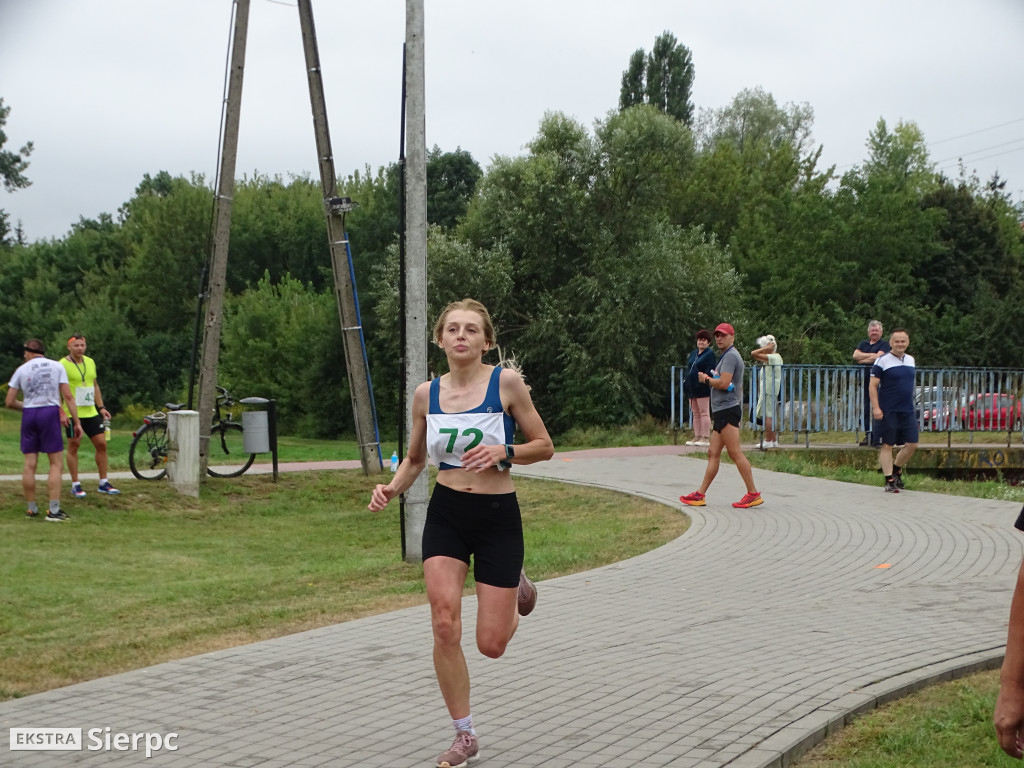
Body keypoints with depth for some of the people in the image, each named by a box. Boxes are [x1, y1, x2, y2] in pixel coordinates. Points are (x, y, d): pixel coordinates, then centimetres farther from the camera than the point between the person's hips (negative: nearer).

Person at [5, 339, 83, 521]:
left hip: (28, 415, 2)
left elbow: (9, 402, 5)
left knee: (30, 464, 8)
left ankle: (32, 508, 15)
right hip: (50, 412, -2)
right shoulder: (57, 366, 5)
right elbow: (68, 397, -3)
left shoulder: (21, 370, 8)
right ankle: (54, 510, -7)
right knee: (56, 463, 0)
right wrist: (76, 422, 0)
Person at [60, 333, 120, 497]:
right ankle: (75, 485, 10)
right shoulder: (63, 365, -8)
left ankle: (103, 483, 14)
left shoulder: (90, 362, 11)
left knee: (101, 444, 5)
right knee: (73, 447, 2)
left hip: (91, 412, 6)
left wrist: (101, 407, 16)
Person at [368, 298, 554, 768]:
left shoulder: (506, 382, -9)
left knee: (491, 645, 0)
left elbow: (544, 446, -2)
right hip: (445, 515, 2)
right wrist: (392, 489, -5)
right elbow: (415, 459, 15)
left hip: (498, 517, -2)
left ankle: (516, 587, 36)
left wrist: (503, 452, -20)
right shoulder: (426, 394, 1)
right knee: (445, 628, -12)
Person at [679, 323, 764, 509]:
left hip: (727, 410, -11)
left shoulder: (730, 356, -11)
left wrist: (706, 379, -5)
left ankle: (753, 494, -9)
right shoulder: (728, 356, 23)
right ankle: (700, 495, 10)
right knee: (713, 454, 9)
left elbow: (724, 383, -22)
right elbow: (738, 386, 30)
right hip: (722, 411, 11)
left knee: (735, 453, -11)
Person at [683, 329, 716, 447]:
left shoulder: (710, 353, -4)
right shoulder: (693, 354, 20)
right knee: (695, 414, 9)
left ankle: (706, 438, -6)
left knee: (704, 412, -7)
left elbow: (710, 371, -13)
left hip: (702, 389, -8)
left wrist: (703, 379, -22)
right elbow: (688, 369, 22)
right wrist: (686, 382, 12)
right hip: (692, 388, 8)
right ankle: (697, 437, 13)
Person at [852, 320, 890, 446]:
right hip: (864, 379, 6)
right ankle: (868, 434, 14)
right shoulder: (863, 344, 19)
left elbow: (878, 358, -12)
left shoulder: (884, 344, 3)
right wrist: (871, 355, -7)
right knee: (866, 409, 8)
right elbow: (855, 355, 2)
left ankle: (877, 438, -11)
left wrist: (862, 360, -1)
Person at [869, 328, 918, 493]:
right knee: (887, 445, 1)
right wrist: (875, 407, -17)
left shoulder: (910, 360, 12)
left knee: (912, 444, 4)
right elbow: (873, 385, -9)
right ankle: (889, 480, 7)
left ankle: (897, 469, 27)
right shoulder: (882, 361, -7)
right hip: (888, 411, -6)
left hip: (908, 411, 6)